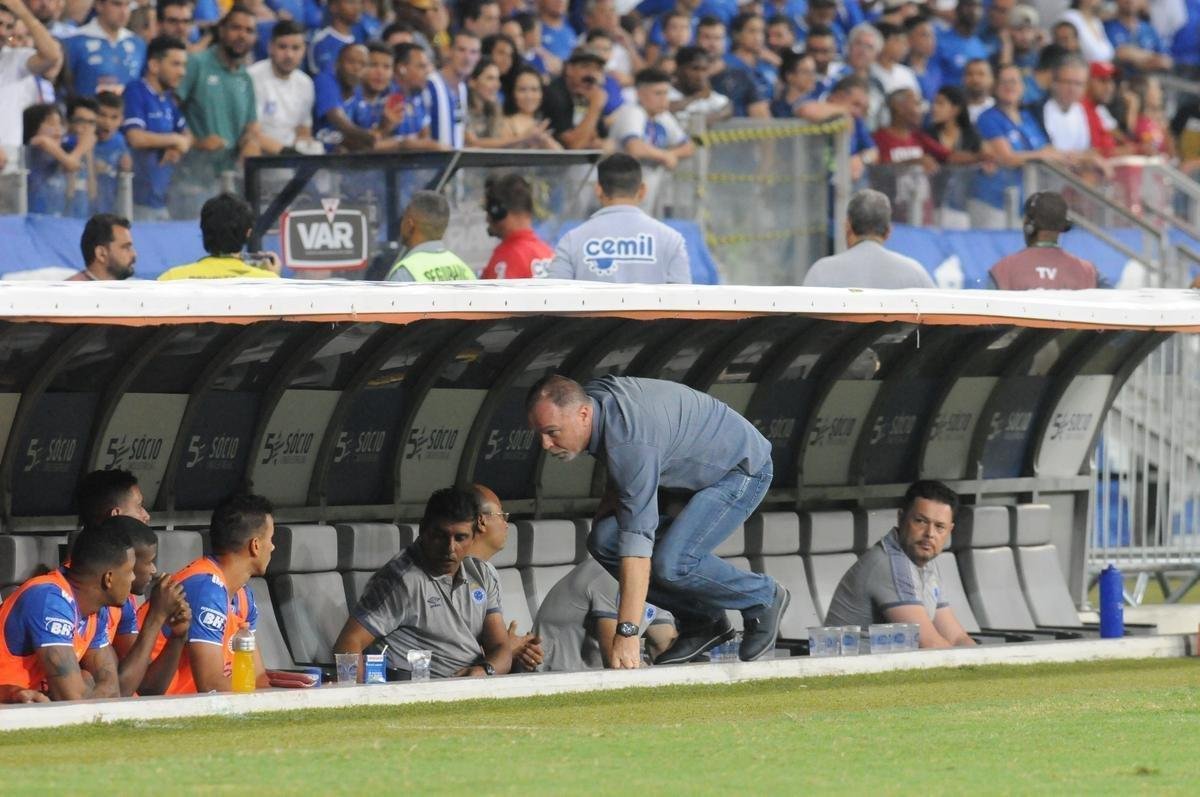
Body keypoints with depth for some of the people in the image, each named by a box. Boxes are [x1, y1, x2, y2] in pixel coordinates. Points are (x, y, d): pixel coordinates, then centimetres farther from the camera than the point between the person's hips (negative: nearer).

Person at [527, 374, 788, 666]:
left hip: (742, 467, -9)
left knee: (671, 563, -29)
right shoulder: (588, 398, -10)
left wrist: (626, 634, -43)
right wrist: (603, 517, 1)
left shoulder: (631, 442, -37)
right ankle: (700, 621, 5)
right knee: (604, 540, -6)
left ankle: (762, 599, -1)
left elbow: (637, 538, -41)